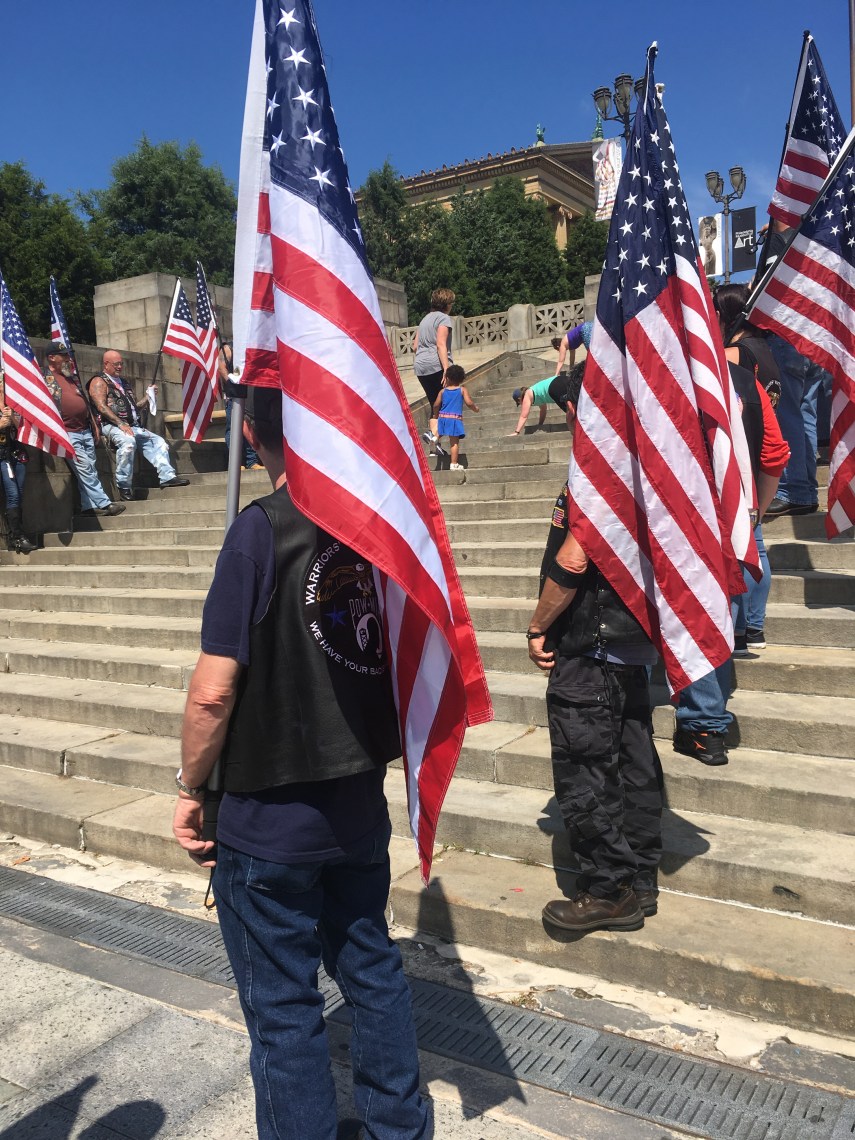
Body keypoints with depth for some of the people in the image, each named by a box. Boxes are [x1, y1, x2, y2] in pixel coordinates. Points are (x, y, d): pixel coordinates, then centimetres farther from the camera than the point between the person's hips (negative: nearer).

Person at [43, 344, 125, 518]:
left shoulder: (73, 377, 20)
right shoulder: (47, 380, -1)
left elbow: (85, 402, 24)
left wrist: (95, 426, 19)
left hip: (86, 430, 7)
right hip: (69, 433, -7)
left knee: (90, 470, 4)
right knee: (84, 468, -13)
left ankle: (88, 506, 7)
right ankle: (103, 503, -15)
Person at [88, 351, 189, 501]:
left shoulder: (123, 383, 28)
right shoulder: (99, 382, 3)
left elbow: (135, 406, 28)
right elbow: (101, 406, -12)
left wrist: (148, 396, 10)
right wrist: (121, 423, -22)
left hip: (132, 426, 8)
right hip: (111, 425, -8)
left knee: (158, 441, -6)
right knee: (128, 441, -36)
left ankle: (167, 476, -20)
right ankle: (124, 486, -32)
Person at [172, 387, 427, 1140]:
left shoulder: (263, 529, -19)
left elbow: (214, 690, -20)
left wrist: (191, 786, -4)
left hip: (270, 822, -6)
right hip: (363, 805, 6)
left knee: (283, 1006, 12)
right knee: (372, 966, 23)